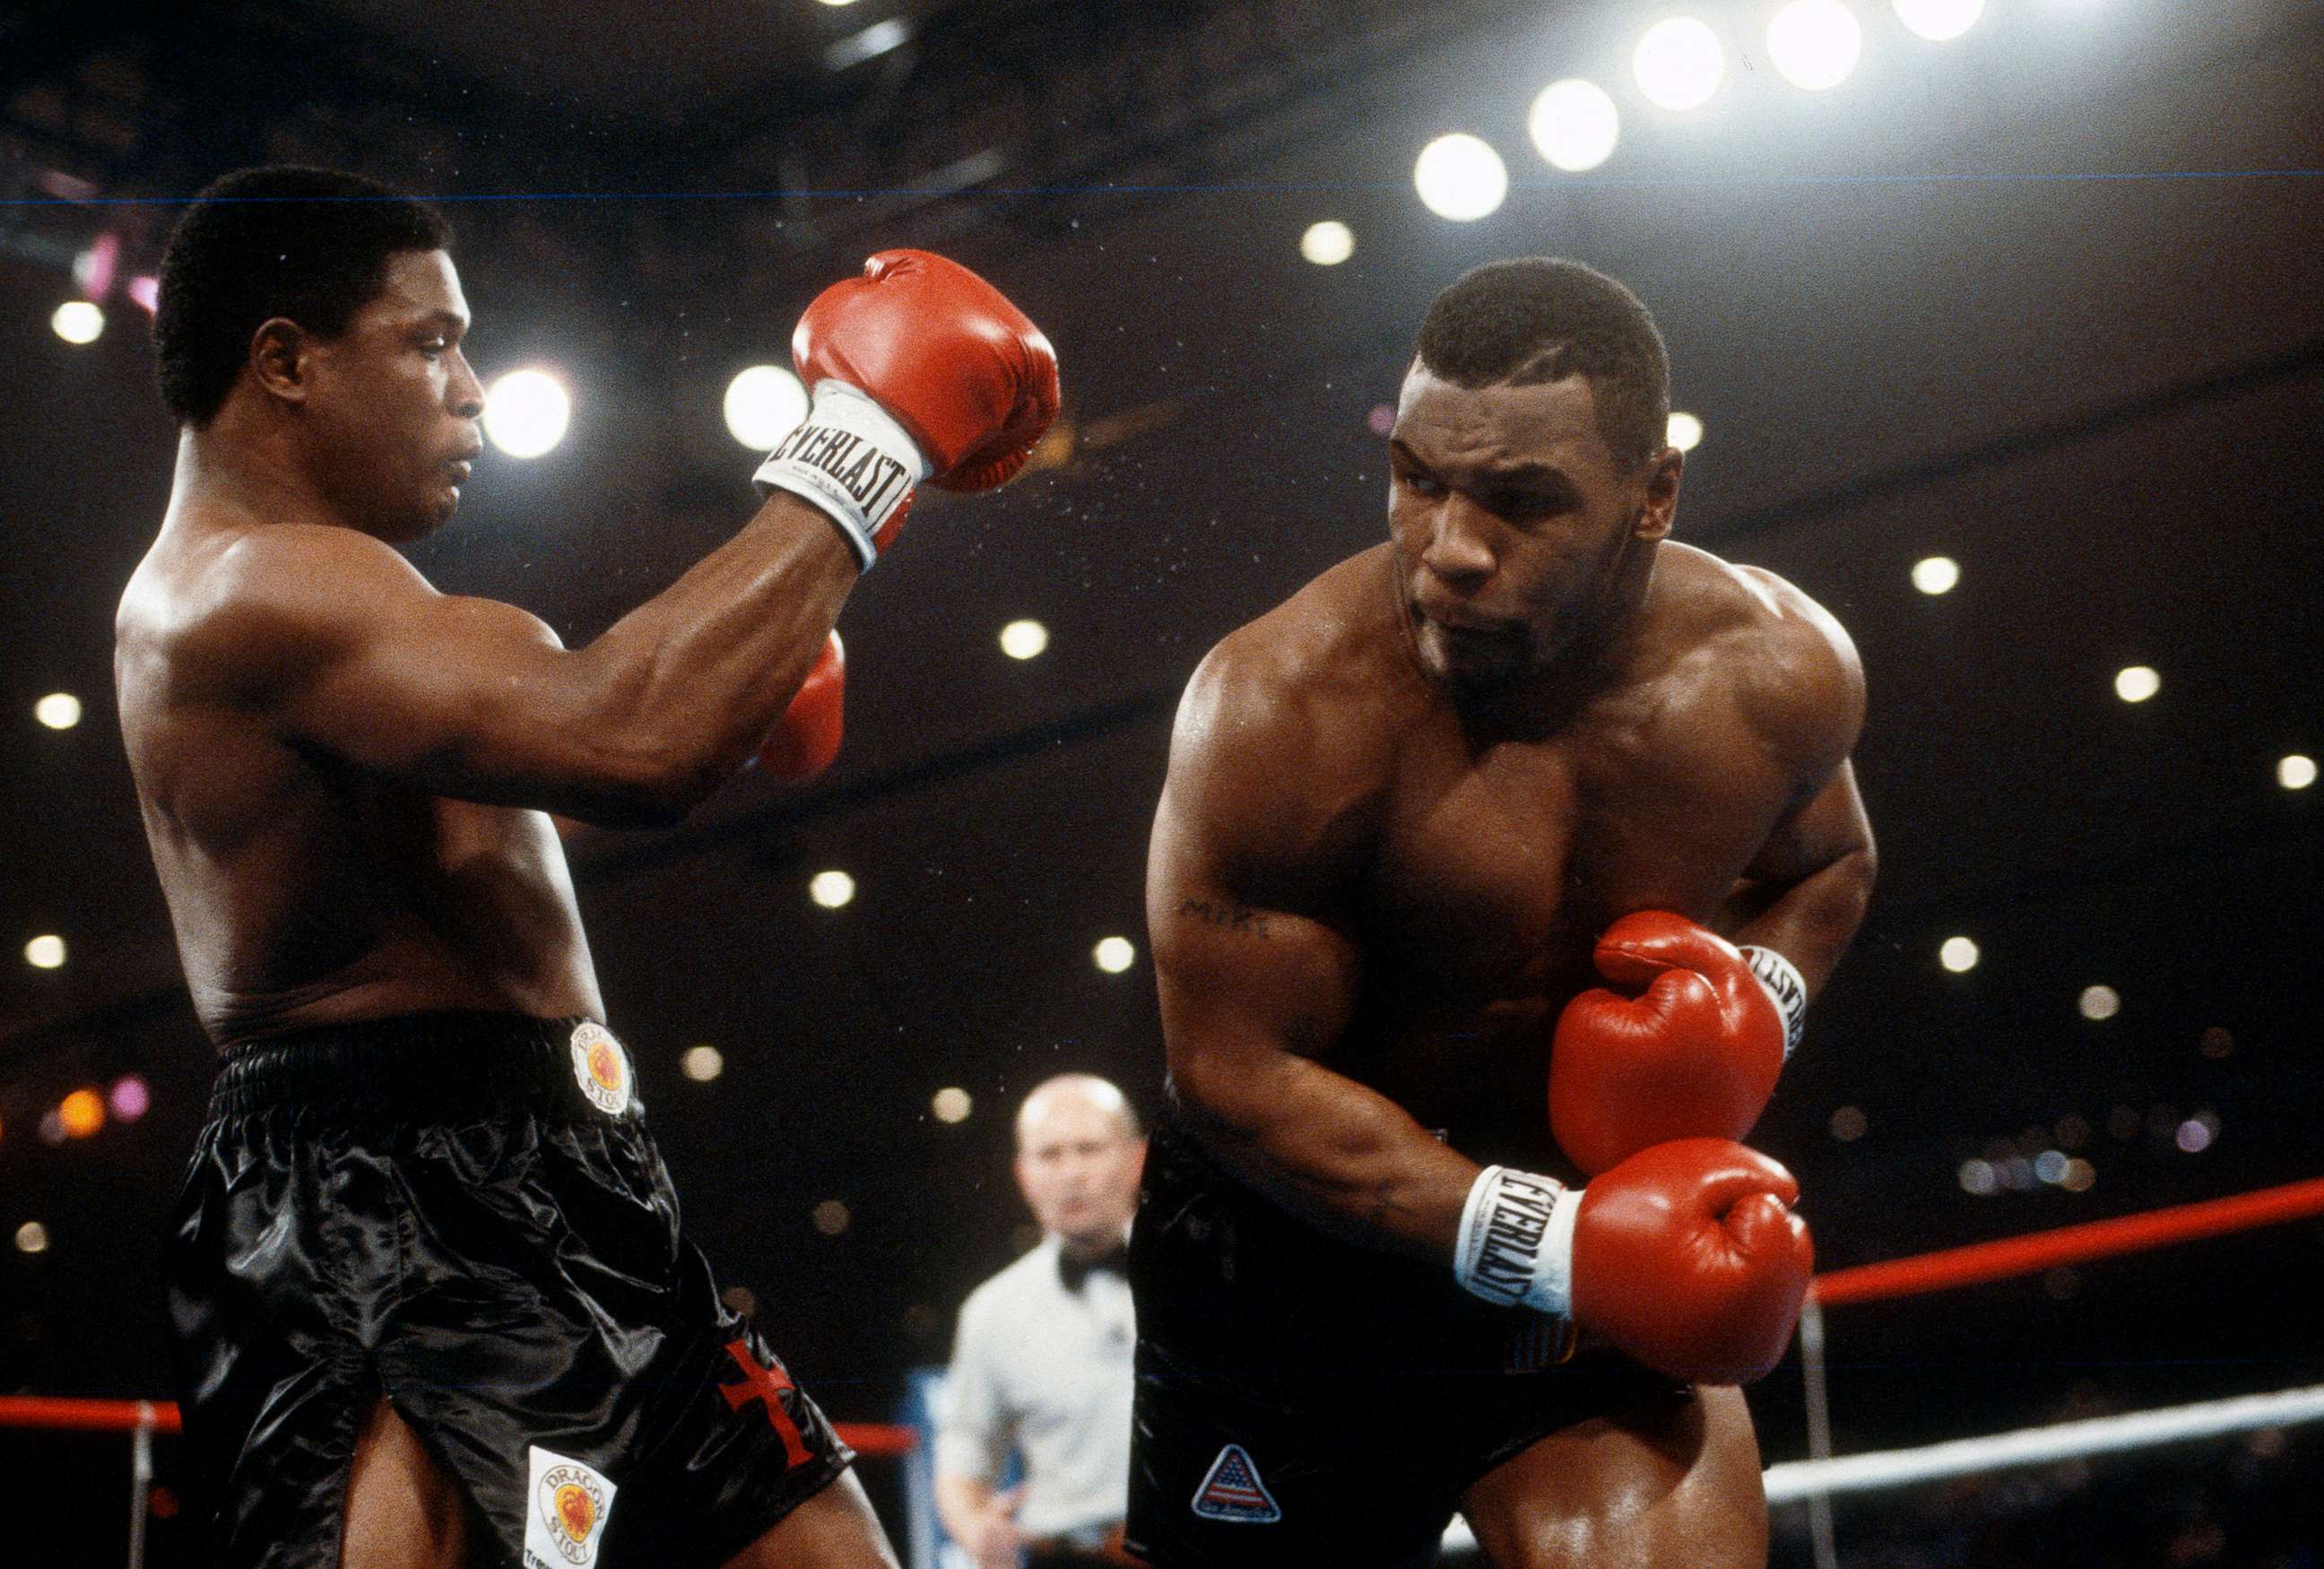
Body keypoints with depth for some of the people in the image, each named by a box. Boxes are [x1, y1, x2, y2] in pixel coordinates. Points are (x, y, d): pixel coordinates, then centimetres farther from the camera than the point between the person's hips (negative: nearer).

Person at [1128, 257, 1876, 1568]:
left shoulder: (1778, 670, -11)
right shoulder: (1279, 709, -26)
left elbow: (1828, 863, 12)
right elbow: (1236, 1074, -22)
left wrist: (1758, 1006, -11)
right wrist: (1550, 1248, -29)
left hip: (1618, 1218, 3)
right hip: (1301, 1243, -2)